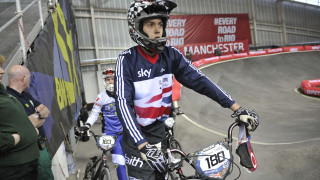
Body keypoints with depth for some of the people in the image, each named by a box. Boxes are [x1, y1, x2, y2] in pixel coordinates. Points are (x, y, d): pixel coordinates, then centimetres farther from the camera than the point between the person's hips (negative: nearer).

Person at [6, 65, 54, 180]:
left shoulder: (25, 95, 13)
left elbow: (47, 111, 10)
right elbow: (30, 124, -27)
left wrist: (38, 114, -12)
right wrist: (41, 117, -6)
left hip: (41, 145, 10)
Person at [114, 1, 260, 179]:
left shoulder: (171, 55, -7)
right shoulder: (127, 59, -18)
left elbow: (199, 80, -11)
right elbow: (123, 104, -25)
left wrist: (237, 109, -19)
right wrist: (144, 145, -37)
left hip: (160, 131, 4)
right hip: (136, 134, -4)